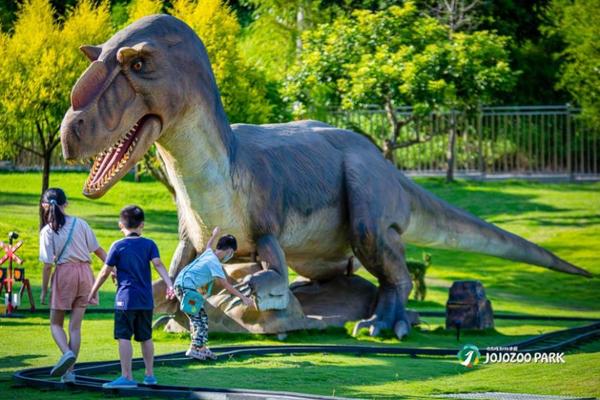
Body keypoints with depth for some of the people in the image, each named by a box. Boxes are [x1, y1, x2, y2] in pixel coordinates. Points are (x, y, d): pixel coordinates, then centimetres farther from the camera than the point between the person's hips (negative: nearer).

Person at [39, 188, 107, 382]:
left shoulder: (47, 231, -6)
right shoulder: (80, 224, 3)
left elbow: (47, 264, -8)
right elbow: (97, 249, 5)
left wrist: (44, 290, 0)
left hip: (64, 273, -3)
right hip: (84, 272, 3)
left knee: (56, 324, 11)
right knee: (75, 326, 8)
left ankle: (67, 353, -19)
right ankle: (69, 371, 6)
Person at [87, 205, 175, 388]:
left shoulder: (118, 246, -3)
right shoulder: (149, 244, 4)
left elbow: (105, 272, 1)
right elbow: (158, 264, -10)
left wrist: (93, 291, 11)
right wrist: (169, 285, -18)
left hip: (125, 299, -4)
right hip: (146, 300, 4)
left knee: (124, 337, -4)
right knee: (145, 338, 14)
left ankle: (127, 377, -8)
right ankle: (149, 375, 20)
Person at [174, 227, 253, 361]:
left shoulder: (209, 253, 12)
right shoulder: (215, 263, -14)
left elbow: (208, 245, 40)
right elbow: (226, 285, -17)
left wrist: (214, 235, 60)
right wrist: (243, 297, -14)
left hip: (181, 285, 10)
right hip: (186, 287, -10)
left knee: (198, 317, 12)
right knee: (200, 318, -10)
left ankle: (201, 347, 14)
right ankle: (194, 348, -12)